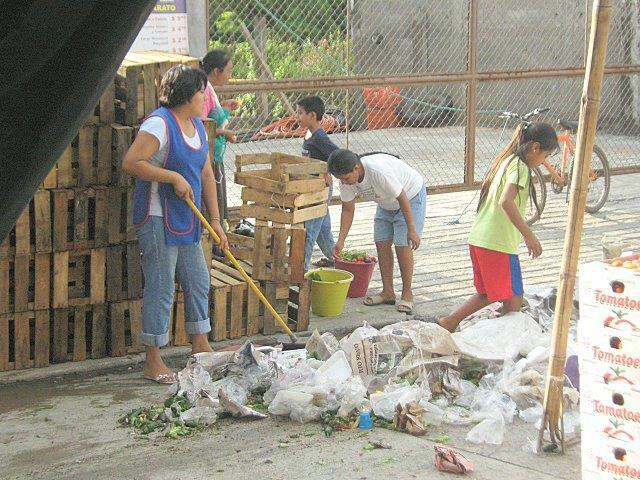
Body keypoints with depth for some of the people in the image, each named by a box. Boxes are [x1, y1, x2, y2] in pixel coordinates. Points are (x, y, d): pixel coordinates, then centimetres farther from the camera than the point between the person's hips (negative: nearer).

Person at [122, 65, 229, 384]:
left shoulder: (197, 126, 11)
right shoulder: (159, 124, -17)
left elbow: (206, 175, 15)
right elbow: (130, 162, -25)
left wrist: (215, 219, 11)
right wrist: (174, 177, -23)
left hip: (187, 221, 9)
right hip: (158, 220, -9)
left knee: (198, 281, 16)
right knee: (161, 289, -4)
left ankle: (200, 347, 32)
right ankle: (153, 362, 5)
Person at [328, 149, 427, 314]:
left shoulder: (379, 171, -41)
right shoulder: (347, 178, -18)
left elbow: (402, 199, -32)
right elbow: (347, 210, -5)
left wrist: (411, 230, -27)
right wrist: (341, 240, -13)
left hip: (411, 196, -7)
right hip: (387, 203, 7)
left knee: (403, 245, -12)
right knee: (382, 243, 0)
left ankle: (407, 295, -1)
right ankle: (388, 292, 9)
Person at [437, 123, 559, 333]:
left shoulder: (505, 161, 15)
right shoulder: (520, 167, -13)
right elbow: (506, 202, -27)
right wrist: (530, 236, -25)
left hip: (478, 238, 9)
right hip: (499, 243, -9)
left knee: (487, 294, 20)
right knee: (513, 298, 3)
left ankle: (447, 323, 15)